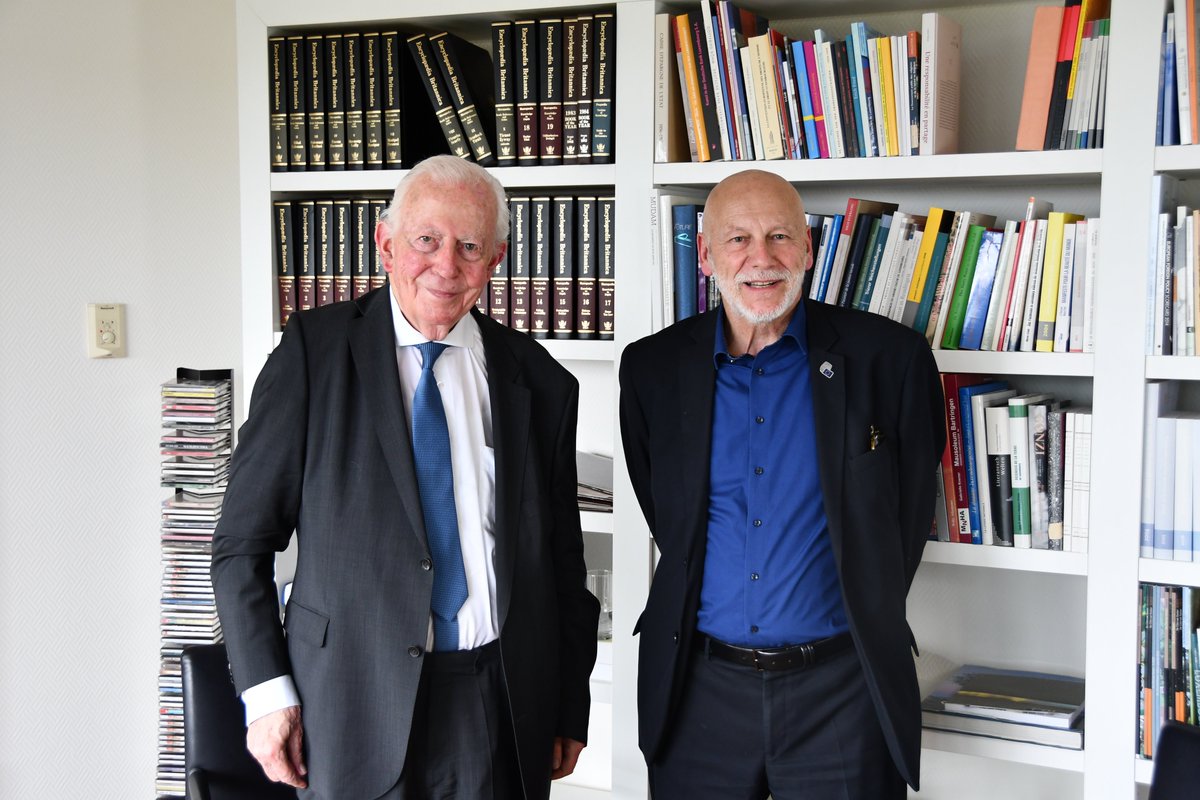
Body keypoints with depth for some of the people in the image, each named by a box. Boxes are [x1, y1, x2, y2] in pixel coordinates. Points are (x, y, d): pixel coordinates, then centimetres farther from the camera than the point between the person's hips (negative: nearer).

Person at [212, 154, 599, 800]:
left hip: (503, 712, 3)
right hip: (354, 703, -2)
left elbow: (563, 560, 10)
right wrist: (267, 692, -8)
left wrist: (570, 711, 10)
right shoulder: (313, 350, -3)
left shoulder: (540, 382, 5)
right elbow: (242, 542, -2)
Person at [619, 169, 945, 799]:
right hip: (700, 686, 2)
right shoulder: (653, 368, 2)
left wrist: (865, 621, 6)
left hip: (839, 690, -2)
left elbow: (909, 511, 4)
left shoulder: (888, 359, -5)